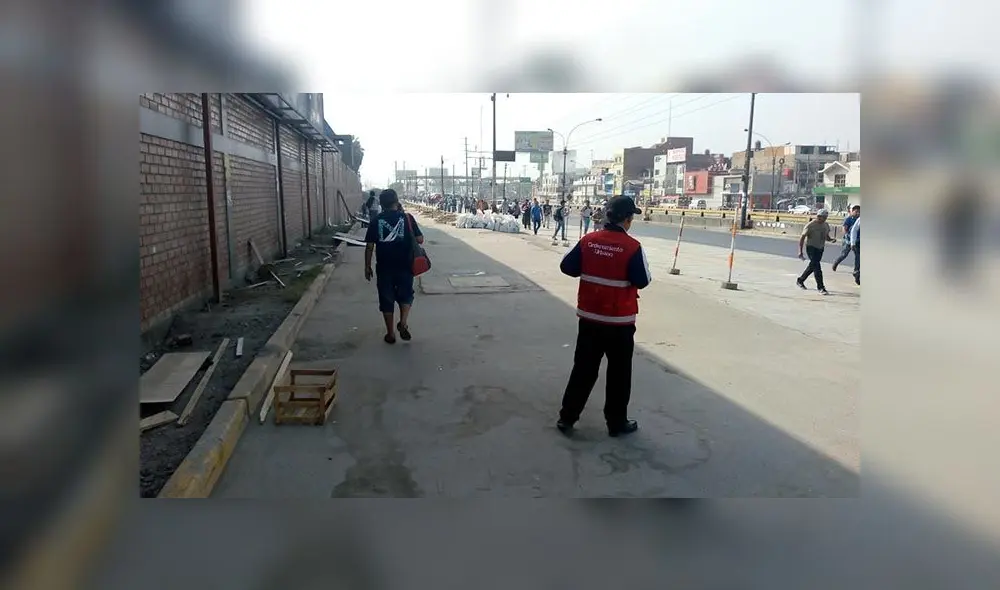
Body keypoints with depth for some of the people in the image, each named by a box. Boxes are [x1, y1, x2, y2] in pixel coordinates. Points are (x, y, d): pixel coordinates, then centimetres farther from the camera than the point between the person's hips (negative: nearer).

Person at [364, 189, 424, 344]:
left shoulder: (376, 221, -2)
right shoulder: (407, 218, -4)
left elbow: (370, 246, -2)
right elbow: (420, 239, -4)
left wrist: (367, 267, 7)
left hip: (384, 268, 1)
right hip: (405, 266, 0)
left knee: (386, 299, 11)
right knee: (405, 295, 18)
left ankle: (390, 334, 16)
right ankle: (403, 322, -2)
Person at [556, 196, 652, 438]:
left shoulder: (587, 240, -3)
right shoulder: (632, 247, -15)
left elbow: (566, 266, 1)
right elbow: (642, 281, -13)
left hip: (589, 317, 4)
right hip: (620, 321, -4)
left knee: (583, 368, 14)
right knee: (619, 373, 11)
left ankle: (567, 418, 19)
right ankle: (617, 423, 22)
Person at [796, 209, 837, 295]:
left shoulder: (826, 225, 6)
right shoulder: (810, 225, -14)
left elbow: (826, 237, 19)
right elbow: (802, 237, -13)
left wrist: (831, 239, -6)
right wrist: (800, 251, -18)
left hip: (820, 248, 7)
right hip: (811, 248, -7)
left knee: (812, 266, 17)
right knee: (817, 267, -14)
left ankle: (800, 280, 36)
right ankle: (821, 288, -12)